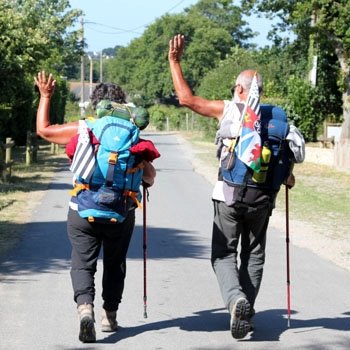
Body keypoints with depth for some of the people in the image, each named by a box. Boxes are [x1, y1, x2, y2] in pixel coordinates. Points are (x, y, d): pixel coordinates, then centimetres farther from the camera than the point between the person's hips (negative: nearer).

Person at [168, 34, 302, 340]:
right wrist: (287, 178, 21)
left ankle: (235, 298, -21)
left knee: (224, 254, 6)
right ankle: (247, 312, 16)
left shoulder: (228, 109, -2)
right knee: (253, 255, 16)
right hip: (262, 197, 2)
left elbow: (187, 99, -2)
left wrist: (174, 62, 6)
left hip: (229, 196, -2)